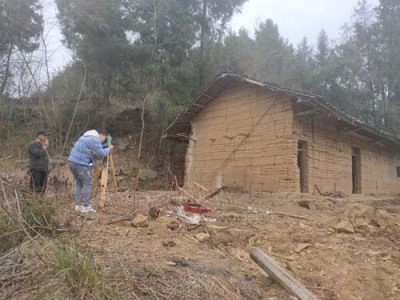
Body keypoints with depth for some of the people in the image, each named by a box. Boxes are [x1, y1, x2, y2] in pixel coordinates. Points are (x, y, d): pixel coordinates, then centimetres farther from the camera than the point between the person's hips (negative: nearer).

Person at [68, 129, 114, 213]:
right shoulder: (95, 139, -9)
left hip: (72, 162, 10)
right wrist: (108, 149, 3)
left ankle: (78, 205, 18)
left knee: (79, 184, 15)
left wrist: (106, 151, 14)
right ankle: (86, 206, 0)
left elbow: (95, 155, 23)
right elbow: (101, 154, -15)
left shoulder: (87, 137, 22)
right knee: (88, 184, -2)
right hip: (81, 164, -10)